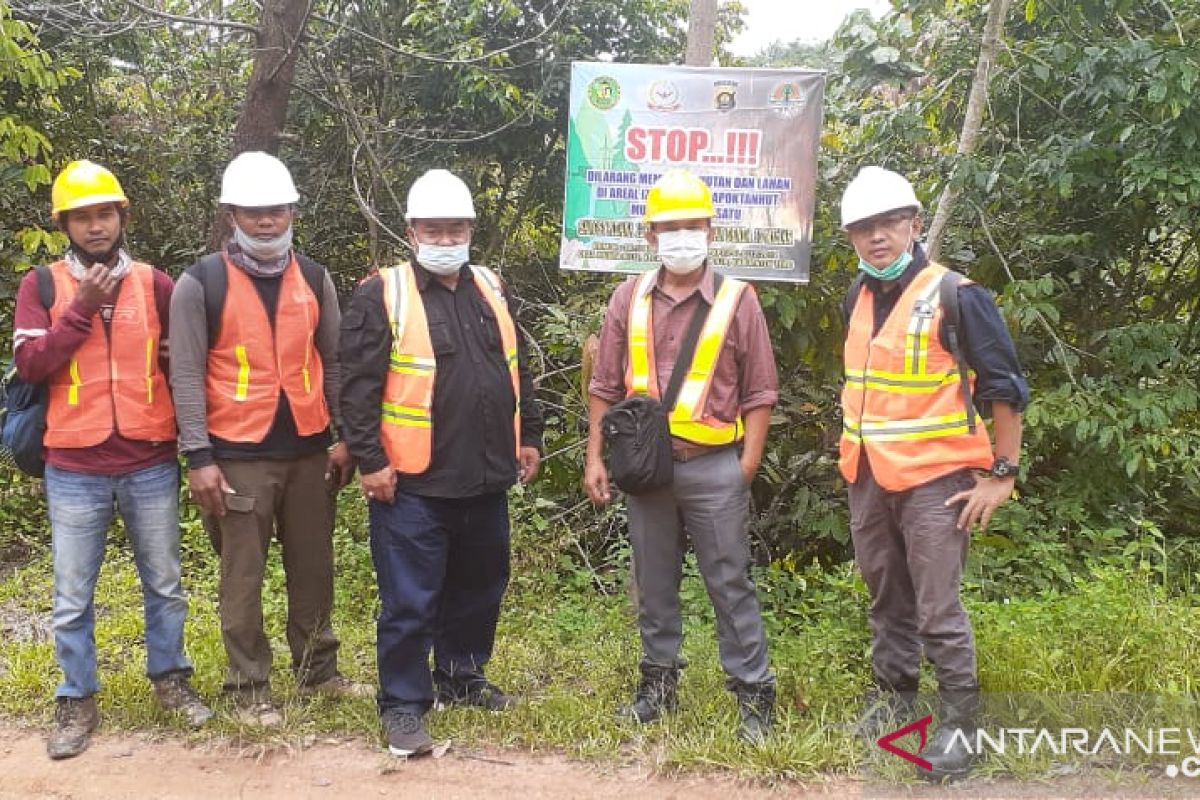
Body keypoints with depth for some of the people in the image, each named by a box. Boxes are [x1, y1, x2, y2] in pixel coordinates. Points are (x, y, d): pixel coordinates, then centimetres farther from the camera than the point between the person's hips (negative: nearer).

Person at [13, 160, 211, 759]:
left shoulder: (155, 284, 3)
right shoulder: (41, 285, 0)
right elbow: (29, 364, -10)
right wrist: (82, 310, -15)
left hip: (152, 465, 1)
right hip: (74, 470, -1)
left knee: (164, 584, 14)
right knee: (72, 597, 8)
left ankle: (170, 679, 32)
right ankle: (77, 703, 22)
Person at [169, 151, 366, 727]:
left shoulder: (314, 279, 7)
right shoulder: (200, 283, -6)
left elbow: (333, 363, 11)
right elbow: (187, 376, -8)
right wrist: (199, 457, -13)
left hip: (309, 450, 4)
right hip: (239, 455, -4)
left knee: (313, 567, 14)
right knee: (243, 577, 4)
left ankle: (318, 669, 29)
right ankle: (249, 688, 17)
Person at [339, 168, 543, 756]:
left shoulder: (492, 291, 12)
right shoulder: (383, 296, -8)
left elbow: (517, 371, 19)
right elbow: (360, 386, -11)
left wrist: (529, 437, 17)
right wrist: (369, 460, -15)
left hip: (486, 479, 7)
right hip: (412, 484, -6)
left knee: (479, 586, 19)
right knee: (410, 599, 0)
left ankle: (461, 677, 37)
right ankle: (403, 706, 12)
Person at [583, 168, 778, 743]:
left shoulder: (737, 301, -2)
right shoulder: (629, 299, 6)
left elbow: (759, 393, -1)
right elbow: (604, 386, 8)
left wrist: (746, 468, -7)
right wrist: (595, 458, 2)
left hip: (714, 467, -3)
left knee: (730, 584, 2)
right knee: (653, 582, 14)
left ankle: (753, 695, 12)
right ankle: (659, 682, 28)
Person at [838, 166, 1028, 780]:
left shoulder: (954, 296, -13)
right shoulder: (858, 298, 8)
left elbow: (1005, 387, -11)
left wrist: (1002, 475, -12)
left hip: (934, 479, -6)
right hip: (868, 479, 6)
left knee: (937, 609, -2)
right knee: (886, 597, 17)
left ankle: (959, 720, 13)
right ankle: (893, 691, 33)